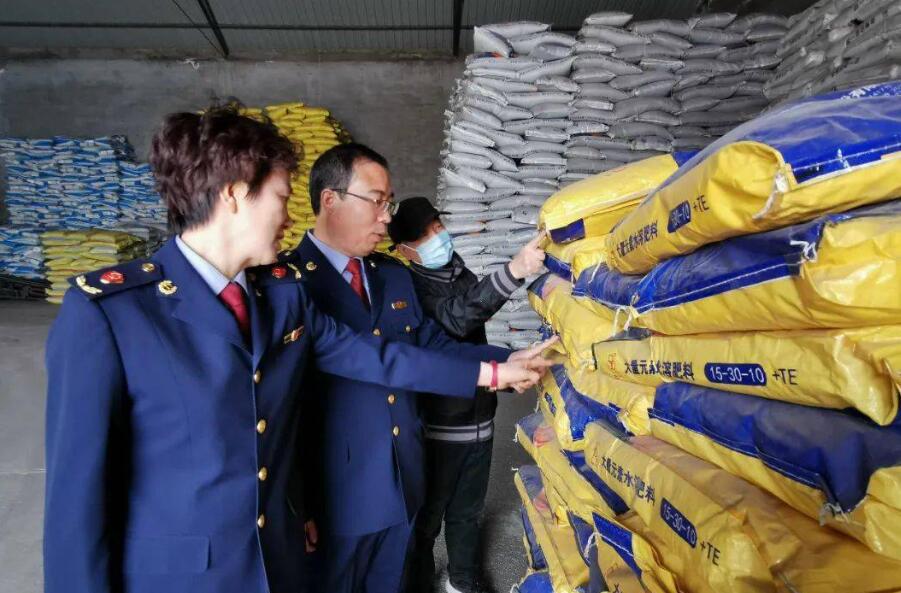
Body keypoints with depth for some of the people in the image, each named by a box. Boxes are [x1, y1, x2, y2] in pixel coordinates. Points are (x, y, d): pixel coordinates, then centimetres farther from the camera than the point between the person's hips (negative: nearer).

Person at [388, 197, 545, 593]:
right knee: (427, 516, 10)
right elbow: (455, 318, -37)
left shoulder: (464, 276, 8)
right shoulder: (411, 288, -17)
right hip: (438, 426, -6)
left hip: (477, 418, 7)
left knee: (467, 511, 22)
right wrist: (513, 271, -47)